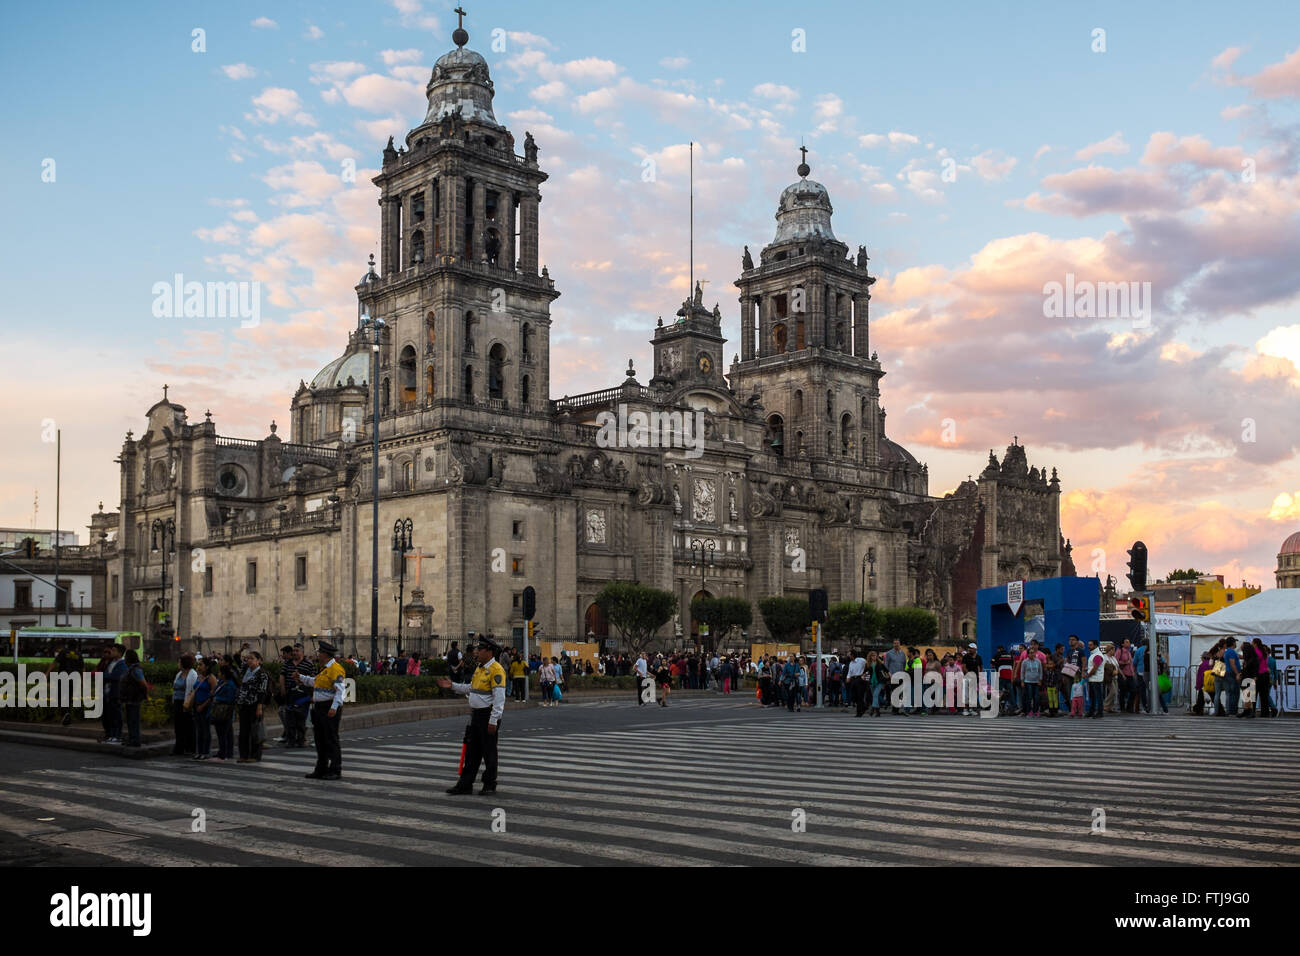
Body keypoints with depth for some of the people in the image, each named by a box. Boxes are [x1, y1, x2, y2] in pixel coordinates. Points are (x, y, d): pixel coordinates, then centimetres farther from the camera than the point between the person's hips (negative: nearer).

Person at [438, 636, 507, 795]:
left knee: (489, 752, 2)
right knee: (472, 751, 11)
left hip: (488, 717, -9)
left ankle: (490, 785, 14)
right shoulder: (479, 668, 13)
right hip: (476, 715, 9)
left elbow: (499, 698, -21)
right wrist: (452, 686, 15)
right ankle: (465, 784, 15)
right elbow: (471, 688, 25)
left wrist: (493, 721, -24)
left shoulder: (496, 670, -16)